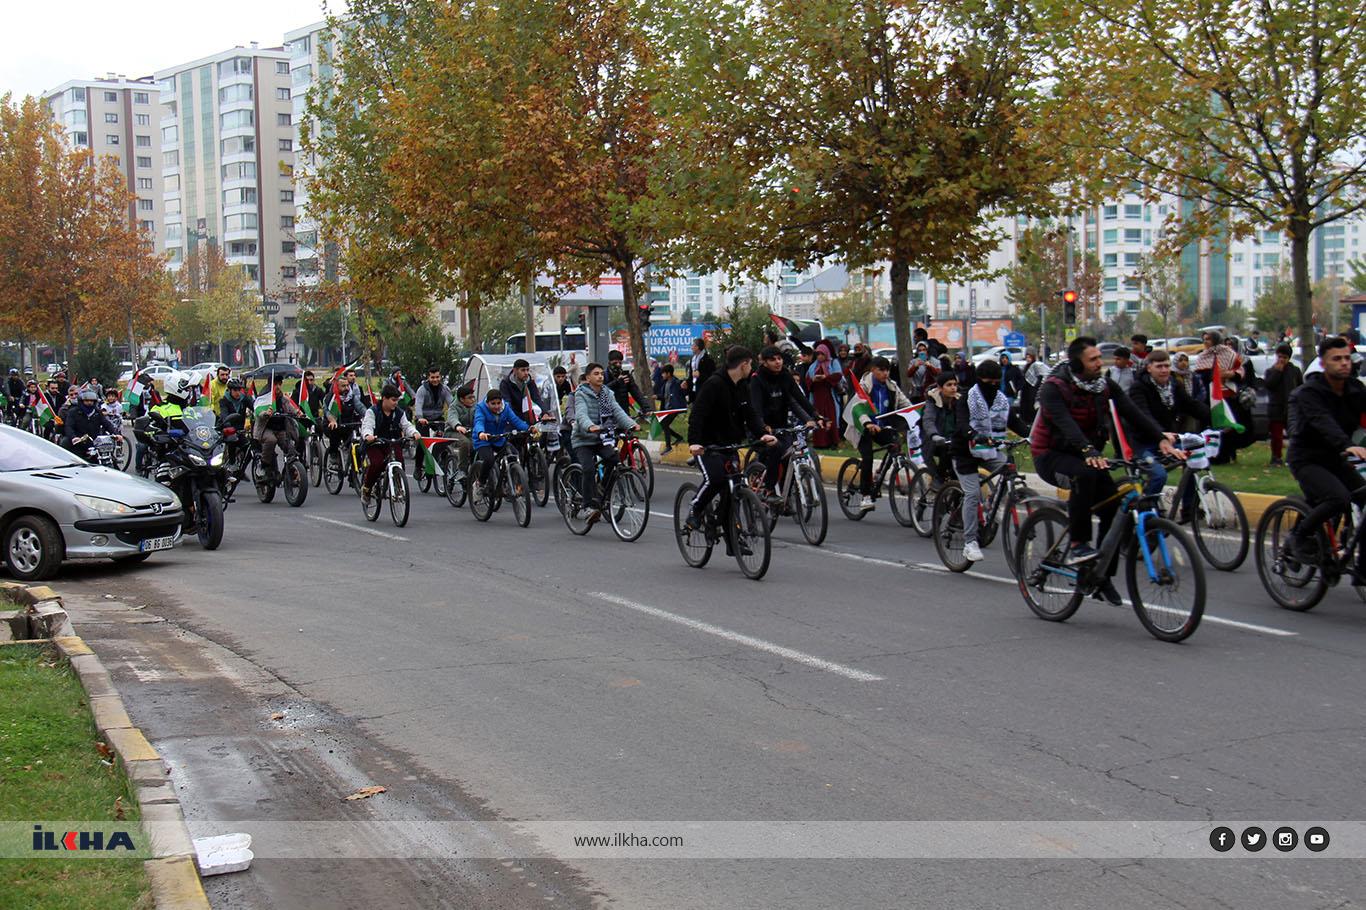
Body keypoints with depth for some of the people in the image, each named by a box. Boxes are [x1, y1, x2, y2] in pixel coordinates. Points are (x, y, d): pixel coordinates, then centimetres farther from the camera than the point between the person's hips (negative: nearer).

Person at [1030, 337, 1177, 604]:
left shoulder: (1105, 386, -1)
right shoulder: (1054, 387, -18)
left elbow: (1133, 413, -12)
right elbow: (1065, 424, -34)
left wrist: (1161, 438, -27)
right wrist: (1088, 452, -50)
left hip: (1088, 456, 6)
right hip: (1051, 456, -6)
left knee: (1115, 507, -9)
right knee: (1084, 475, -37)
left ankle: (1103, 577, 5)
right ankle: (1077, 546, -26)